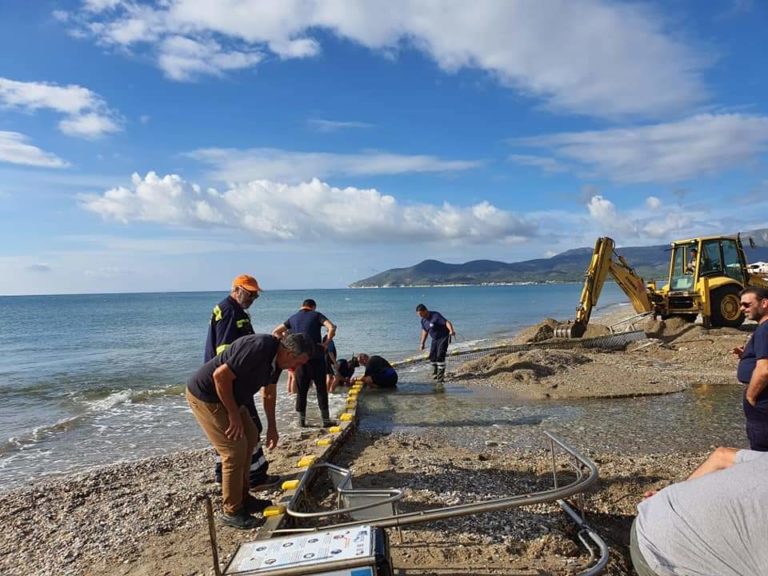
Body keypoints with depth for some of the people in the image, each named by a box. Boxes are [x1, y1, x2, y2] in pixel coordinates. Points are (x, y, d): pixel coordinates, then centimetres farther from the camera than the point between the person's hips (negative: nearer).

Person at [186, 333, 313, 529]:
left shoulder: (276, 357, 0)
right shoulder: (259, 348, -30)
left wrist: (272, 427, 16)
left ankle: (243, 498, 24)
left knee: (250, 438, 13)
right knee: (235, 450, -9)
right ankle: (232, 512, 6)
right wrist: (234, 414, -21)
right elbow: (220, 375, -30)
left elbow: (269, 394, 15)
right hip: (205, 396, -10)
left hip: (227, 396, 10)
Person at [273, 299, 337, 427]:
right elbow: (332, 327, -14)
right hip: (316, 355, -3)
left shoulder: (293, 318, 14)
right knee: (321, 388, 4)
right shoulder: (316, 315, 2)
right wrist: (326, 343, -5)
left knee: (301, 390, 10)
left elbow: (275, 332, 17)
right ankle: (326, 419, 6)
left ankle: (301, 420, 12)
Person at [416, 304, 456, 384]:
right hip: (435, 339, 8)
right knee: (432, 356, 10)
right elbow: (425, 331, 14)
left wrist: (451, 331, -50)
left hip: (443, 337, -8)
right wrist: (422, 343, 14)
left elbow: (447, 322, -32)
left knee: (440, 356, -16)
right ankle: (435, 373, 33)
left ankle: (440, 377, -9)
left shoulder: (435, 316, -24)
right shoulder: (423, 320, 1)